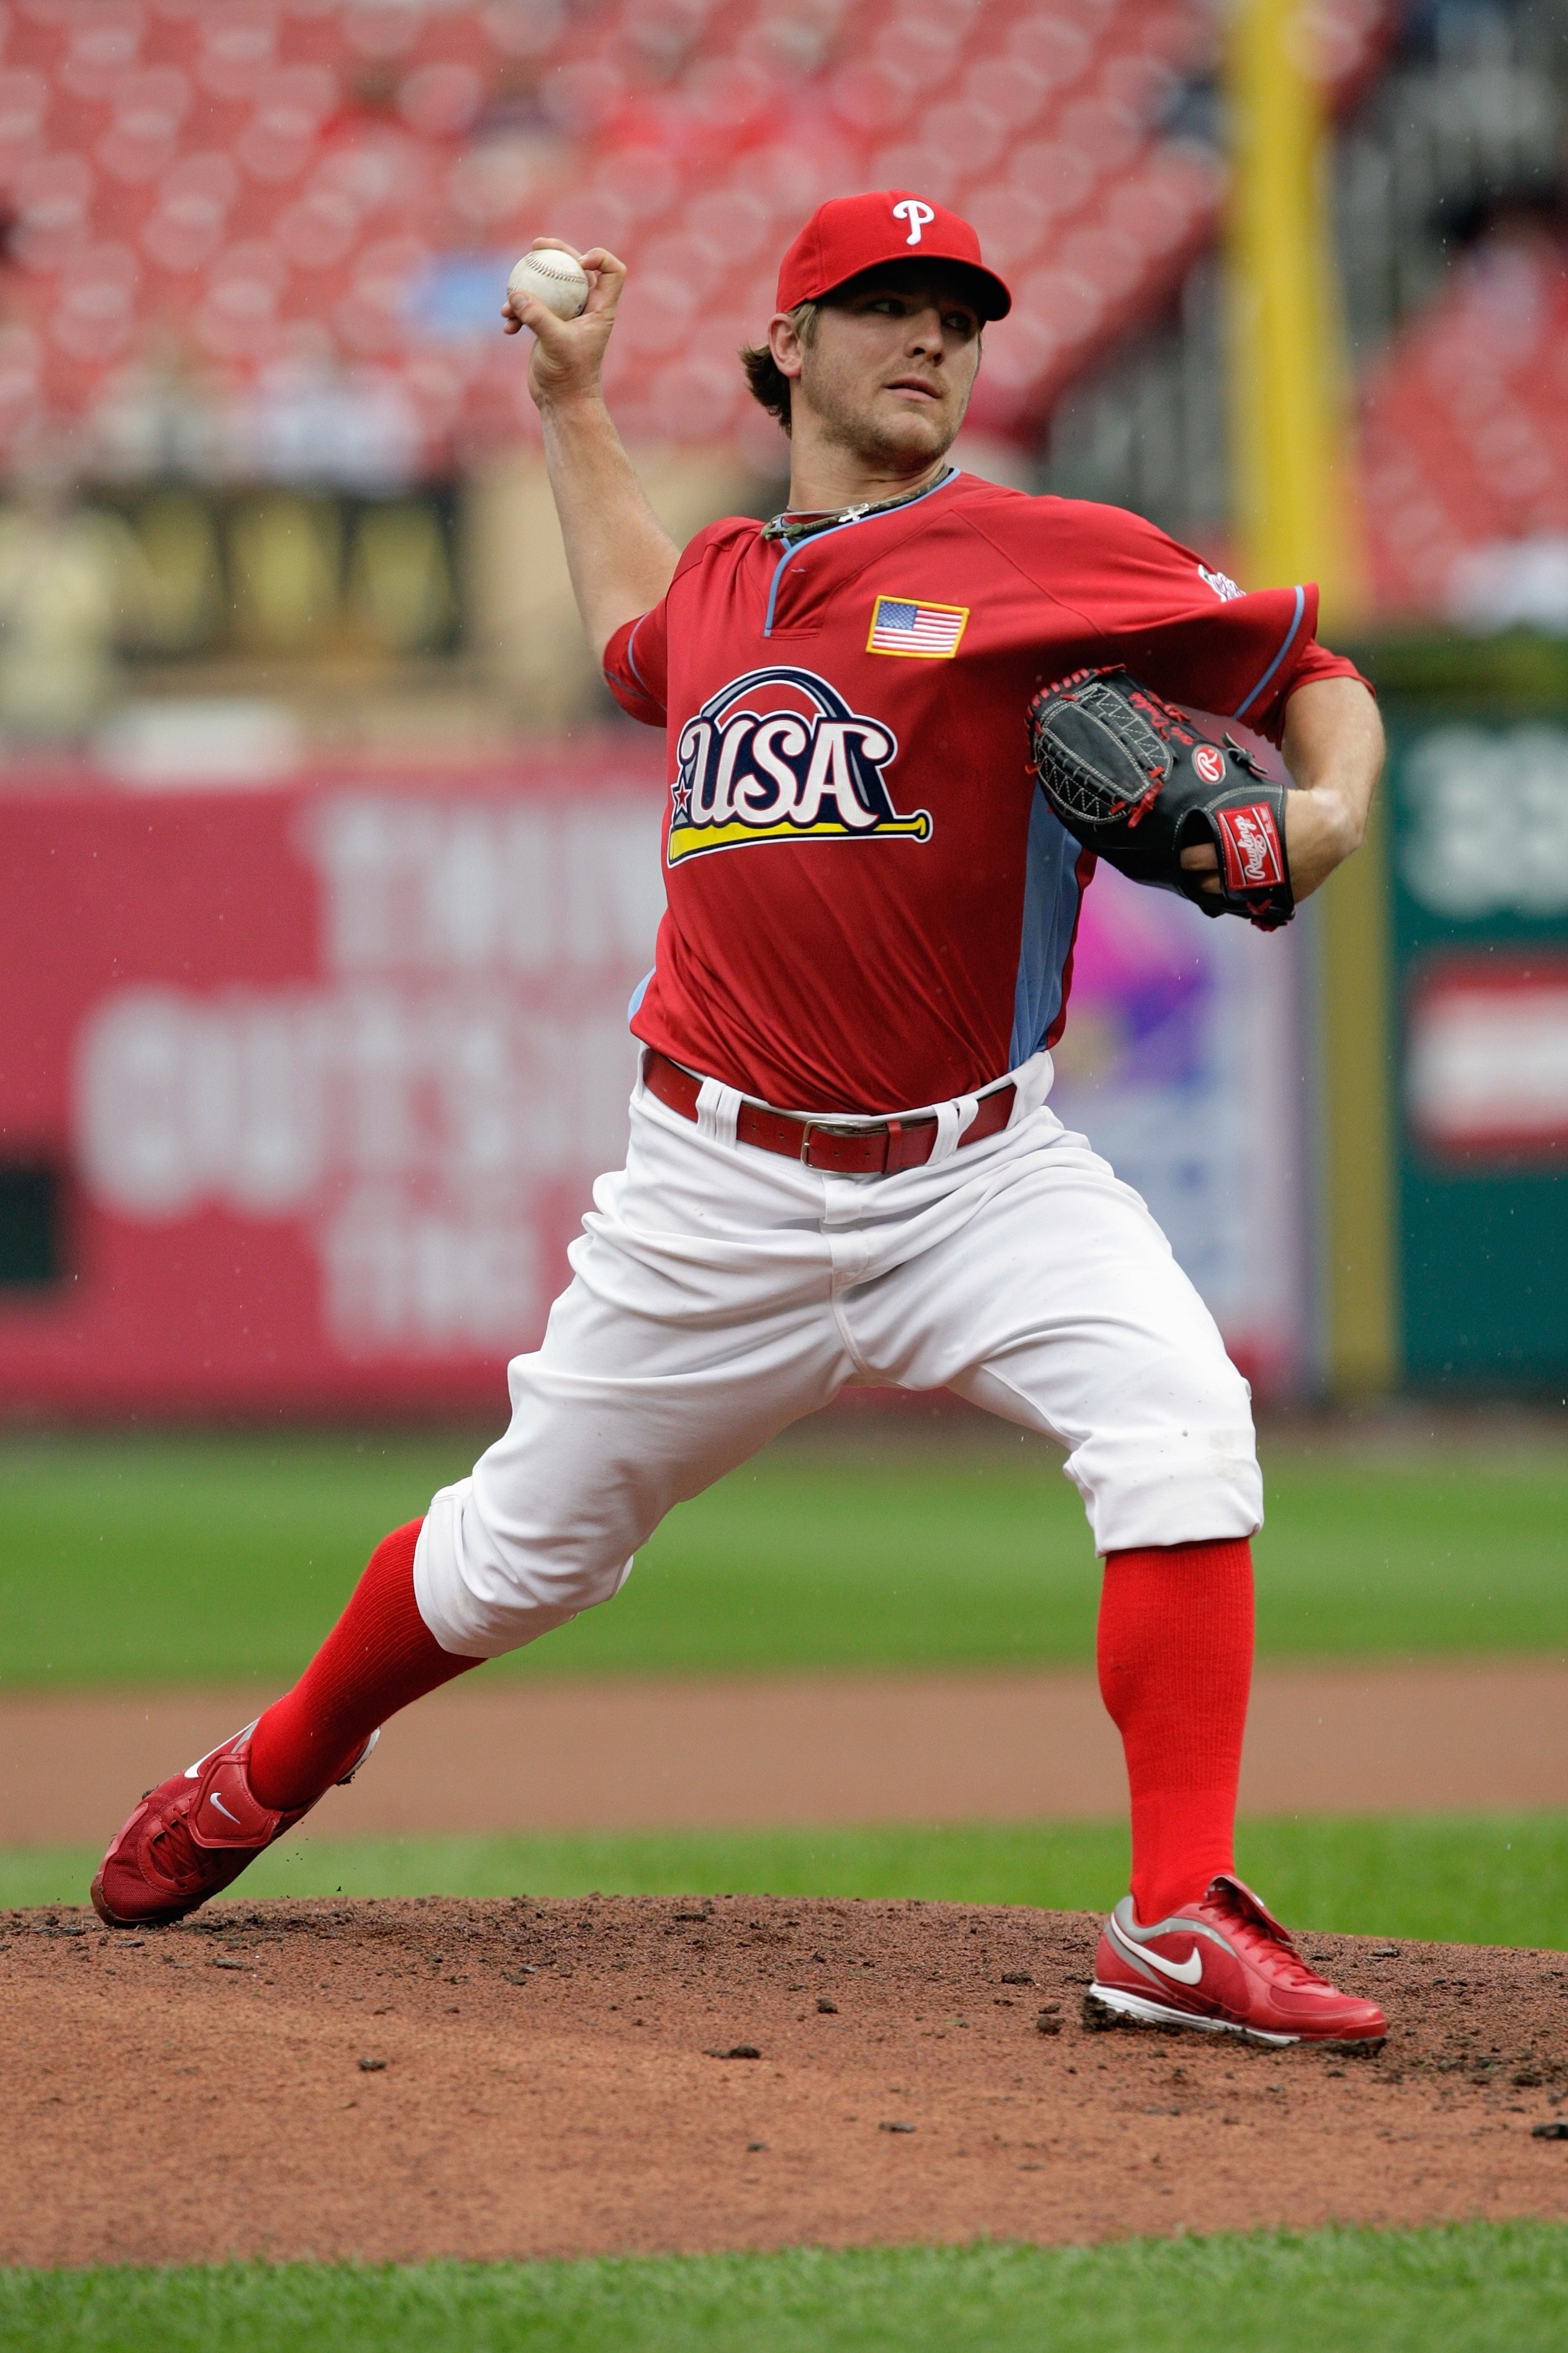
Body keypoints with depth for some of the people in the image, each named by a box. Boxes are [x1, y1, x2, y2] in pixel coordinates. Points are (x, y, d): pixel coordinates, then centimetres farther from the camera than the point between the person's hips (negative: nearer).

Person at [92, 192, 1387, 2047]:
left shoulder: (1046, 560, -3)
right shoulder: (723, 583, 11)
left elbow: (1309, 670, -1)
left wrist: (1328, 809, -21)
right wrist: (571, 410, 34)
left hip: (982, 1178, -3)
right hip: (727, 1192, 3)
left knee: (1180, 1425, -29)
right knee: (520, 1552, 13)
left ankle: (1183, 1926, -28)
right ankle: (269, 1778, 41)